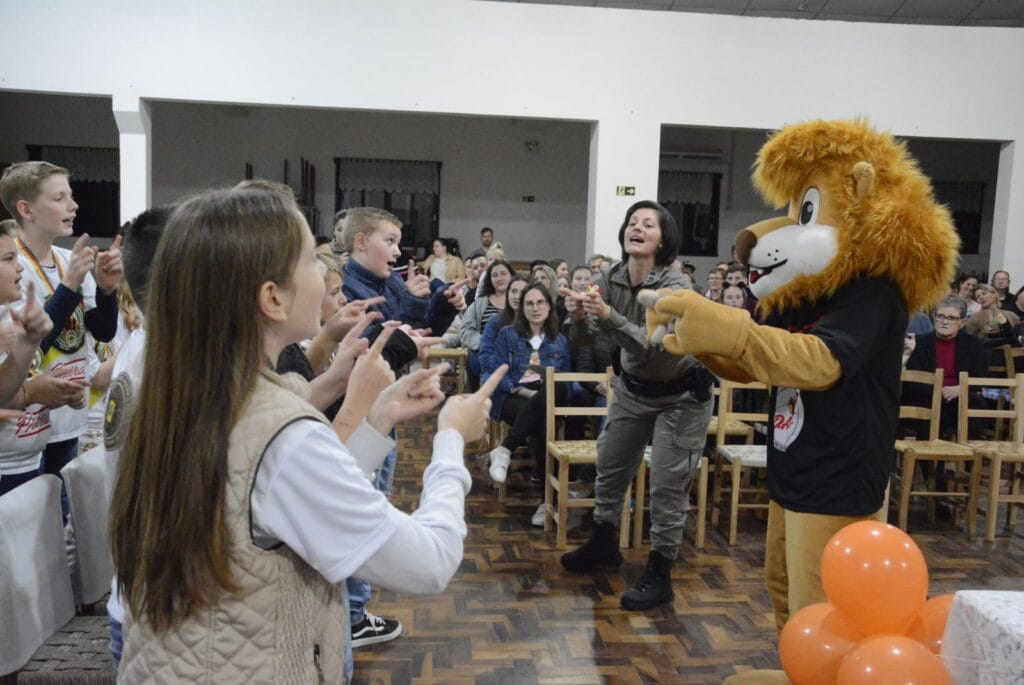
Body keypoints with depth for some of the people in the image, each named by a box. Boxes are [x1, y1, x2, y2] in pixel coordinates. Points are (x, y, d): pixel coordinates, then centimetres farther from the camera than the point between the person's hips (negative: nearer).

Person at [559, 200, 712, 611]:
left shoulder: (673, 287, -25)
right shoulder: (611, 279, -10)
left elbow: (653, 347, -36)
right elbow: (583, 339, -11)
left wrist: (608, 316, -47)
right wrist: (579, 317, -33)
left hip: (680, 396, -6)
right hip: (633, 388, 6)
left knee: (667, 486, -3)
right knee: (610, 467, 16)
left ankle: (659, 575, 12)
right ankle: (604, 544, 39)